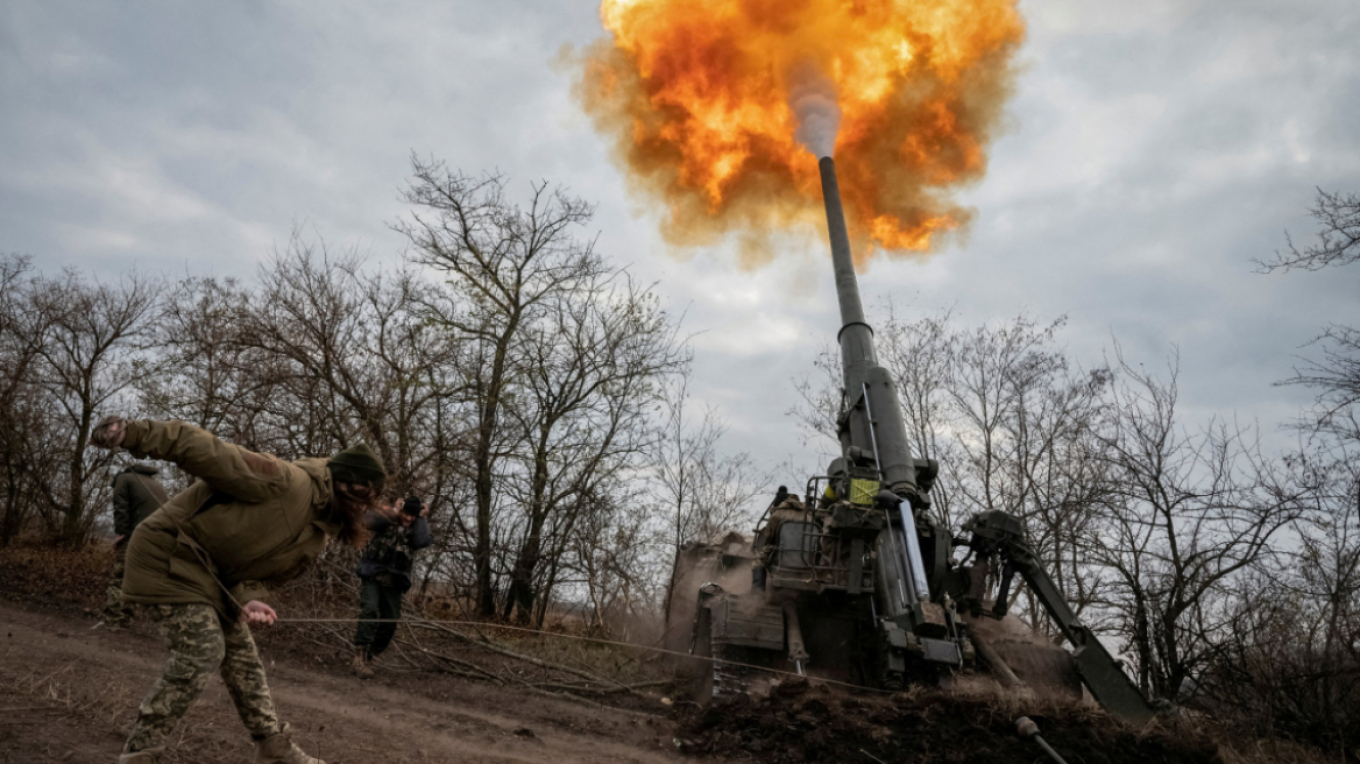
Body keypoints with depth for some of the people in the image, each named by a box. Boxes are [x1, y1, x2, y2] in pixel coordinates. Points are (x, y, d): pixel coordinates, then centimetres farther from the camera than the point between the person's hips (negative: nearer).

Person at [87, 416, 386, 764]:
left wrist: (249, 598, -21)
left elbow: (265, 572, 2)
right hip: (169, 554, -9)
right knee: (202, 652, -15)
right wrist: (135, 434, -38)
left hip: (212, 573, 9)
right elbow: (209, 452, -30)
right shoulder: (287, 482, -27)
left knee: (242, 655, 10)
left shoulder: (317, 537, 2)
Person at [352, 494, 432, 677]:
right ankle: (360, 656, -18)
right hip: (372, 574, -3)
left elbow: (423, 541, -19)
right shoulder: (388, 518, -4)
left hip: (394, 581, 3)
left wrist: (422, 518, -13)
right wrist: (393, 511, -21)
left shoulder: (418, 527, 2)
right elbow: (369, 521, -24)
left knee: (390, 621, 5)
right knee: (369, 611, -21)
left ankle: (369, 657, 21)